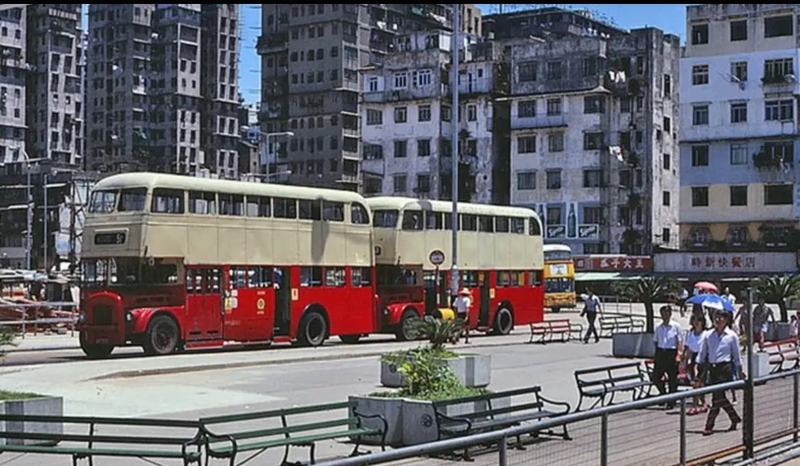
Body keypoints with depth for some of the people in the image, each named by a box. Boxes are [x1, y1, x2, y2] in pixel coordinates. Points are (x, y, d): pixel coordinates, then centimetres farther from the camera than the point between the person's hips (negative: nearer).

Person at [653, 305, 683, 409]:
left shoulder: (676, 326, -2)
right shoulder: (658, 328, 10)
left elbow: (680, 341, -4)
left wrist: (679, 354, -14)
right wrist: (656, 355, 9)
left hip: (672, 353, -4)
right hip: (660, 352, 4)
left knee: (672, 379, 0)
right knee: (655, 377, -3)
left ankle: (671, 402, 10)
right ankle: (663, 393, 22)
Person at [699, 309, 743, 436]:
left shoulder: (732, 336, 0)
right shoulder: (708, 335, 7)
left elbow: (737, 356, 7)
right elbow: (702, 354, 11)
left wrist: (740, 372, 8)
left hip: (725, 368, -4)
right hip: (712, 368, 4)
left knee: (717, 398, -10)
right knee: (720, 397, 9)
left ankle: (709, 426, -8)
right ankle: (735, 419, 29)